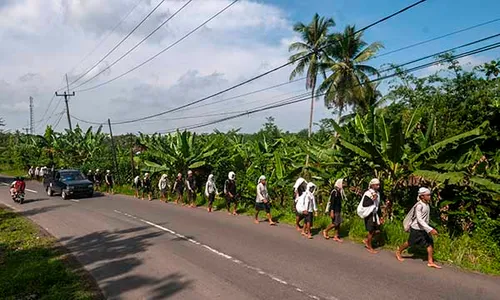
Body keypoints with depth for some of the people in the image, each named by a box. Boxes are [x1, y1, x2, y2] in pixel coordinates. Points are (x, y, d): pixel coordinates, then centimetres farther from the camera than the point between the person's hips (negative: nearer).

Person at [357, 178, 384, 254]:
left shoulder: (377, 193, 8)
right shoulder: (368, 194, -17)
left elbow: (378, 206, 16)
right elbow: (364, 205, -21)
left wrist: (380, 217, 17)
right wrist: (372, 200, -29)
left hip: (375, 214, 8)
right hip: (369, 215, -8)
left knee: (377, 230, 7)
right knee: (371, 231, 0)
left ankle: (366, 240, 28)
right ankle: (370, 247, 17)